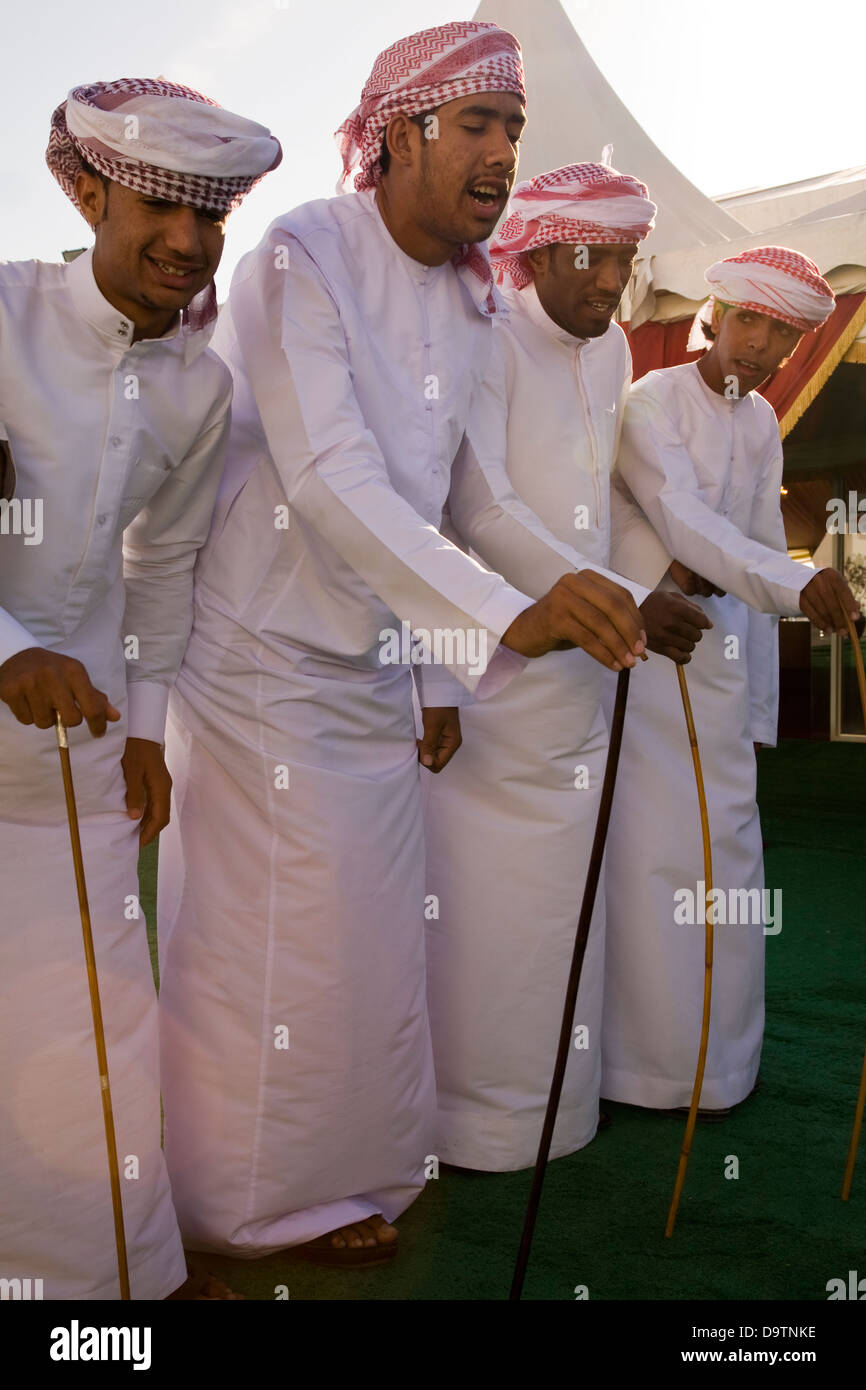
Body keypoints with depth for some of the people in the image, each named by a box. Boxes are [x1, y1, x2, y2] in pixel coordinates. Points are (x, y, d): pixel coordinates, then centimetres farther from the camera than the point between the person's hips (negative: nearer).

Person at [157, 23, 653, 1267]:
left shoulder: (472, 300, 8)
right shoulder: (300, 262, -16)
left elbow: (480, 496, 11)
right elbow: (331, 484, -29)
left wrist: (607, 595, -1)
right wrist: (507, 619, -39)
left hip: (378, 670, 7)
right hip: (267, 660, -7)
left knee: (371, 940, 14)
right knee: (269, 951, 3)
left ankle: (347, 1173, 34)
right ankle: (259, 1203, 25)